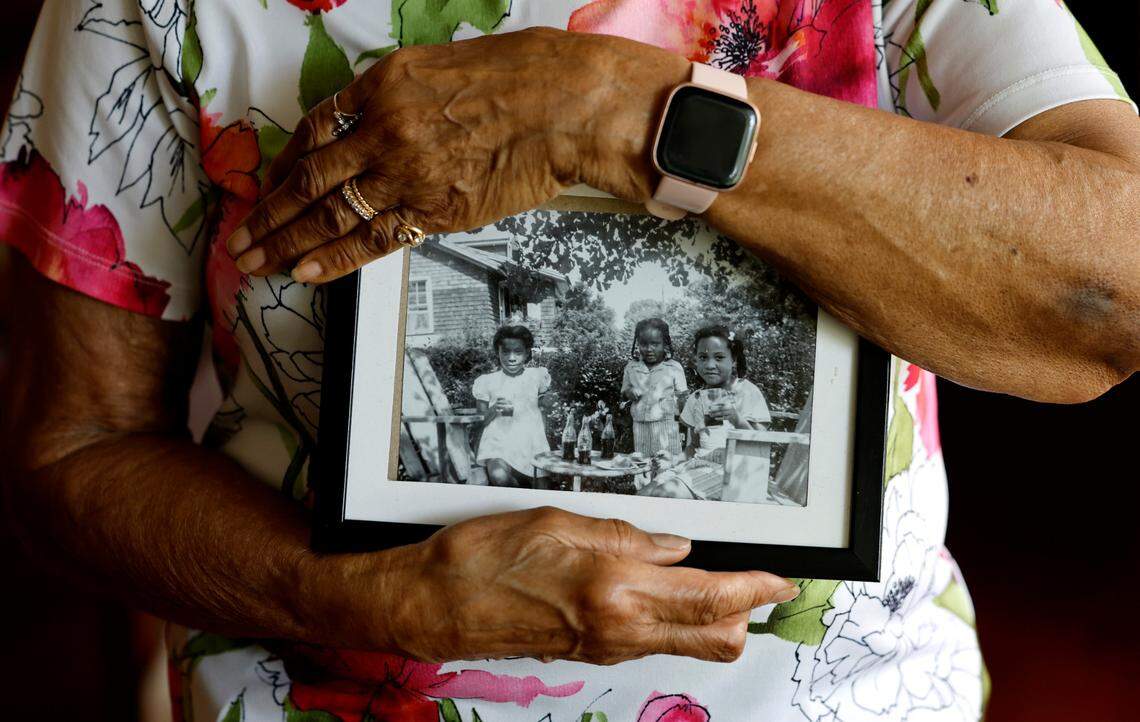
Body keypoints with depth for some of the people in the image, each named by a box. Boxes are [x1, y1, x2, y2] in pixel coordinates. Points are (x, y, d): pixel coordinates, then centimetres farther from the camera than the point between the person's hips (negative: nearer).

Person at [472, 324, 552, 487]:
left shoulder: (537, 376, 9)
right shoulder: (487, 382, 6)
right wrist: (494, 410, -9)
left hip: (531, 443, 2)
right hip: (498, 442, -1)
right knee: (498, 476, -31)